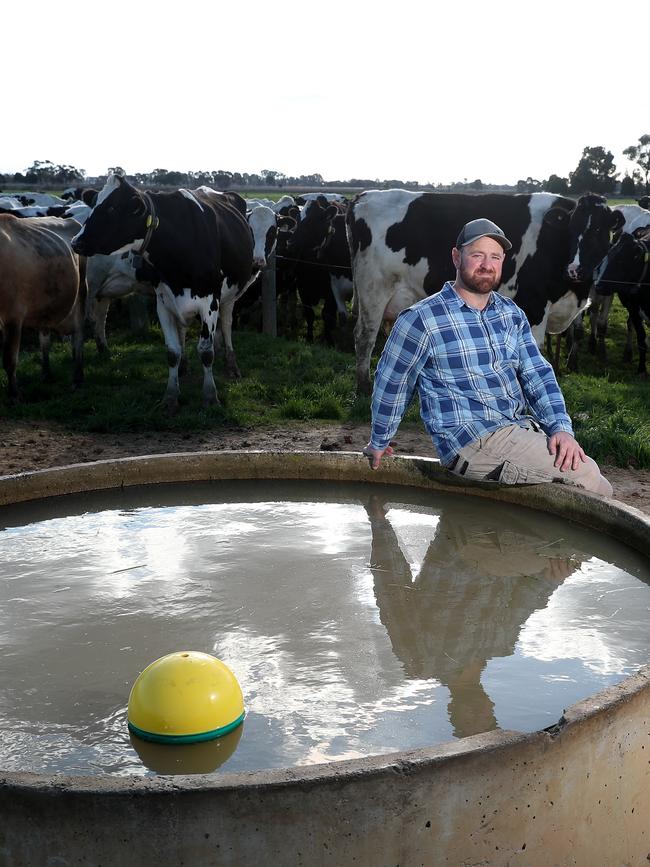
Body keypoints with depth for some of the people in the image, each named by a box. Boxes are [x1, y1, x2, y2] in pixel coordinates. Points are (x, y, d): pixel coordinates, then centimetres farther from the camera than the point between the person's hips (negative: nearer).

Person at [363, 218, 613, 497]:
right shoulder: (422, 319, -6)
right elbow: (390, 382, 5)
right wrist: (379, 443, 15)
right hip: (469, 440, -7)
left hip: (520, 429, 7)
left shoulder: (511, 313, 14)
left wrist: (562, 428, -7)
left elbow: (538, 374, 10)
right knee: (584, 473, -19)